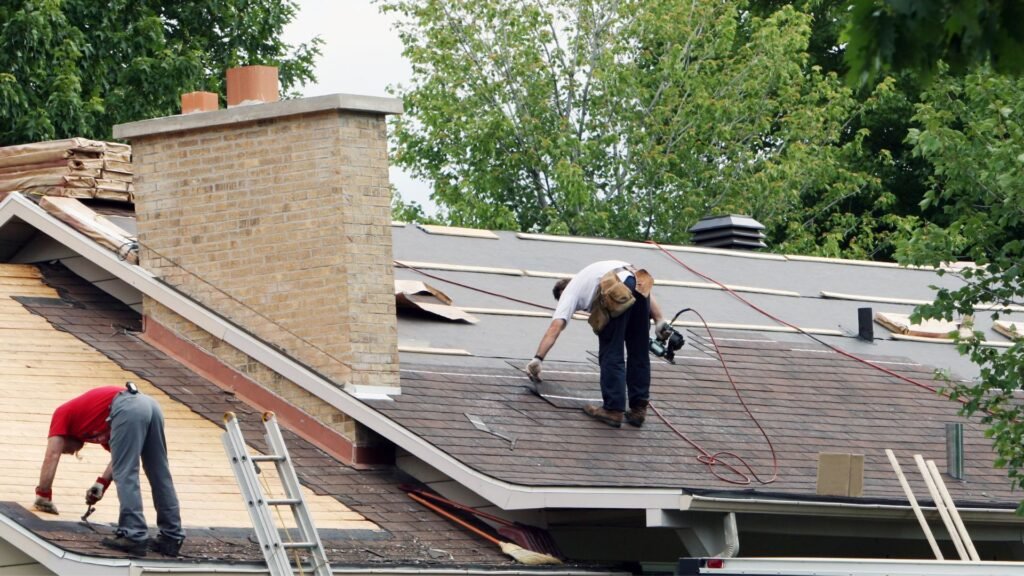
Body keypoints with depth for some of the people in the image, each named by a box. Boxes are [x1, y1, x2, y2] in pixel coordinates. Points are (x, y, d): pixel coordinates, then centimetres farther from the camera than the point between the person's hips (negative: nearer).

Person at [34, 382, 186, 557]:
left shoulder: (63, 413, 24)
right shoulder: (94, 427, 39)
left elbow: (52, 456, 14)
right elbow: (122, 456, 29)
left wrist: (43, 496, 17)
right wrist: (102, 483, 25)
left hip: (127, 409, -8)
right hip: (149, 404, 8)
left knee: (126, 476, -5)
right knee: (160, 477, 10)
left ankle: (134, 536, -11)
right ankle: (172, 537, 12)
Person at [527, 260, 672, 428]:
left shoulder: (569, 292, 26)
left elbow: (555, 327, 11)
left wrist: (538, 359, 11)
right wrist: (659, 320, 22)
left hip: (616, 294, -6)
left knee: (611, 354, 4)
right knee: (638, 354, 15)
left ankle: (613, 410, 1)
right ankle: (639, 409, 19)